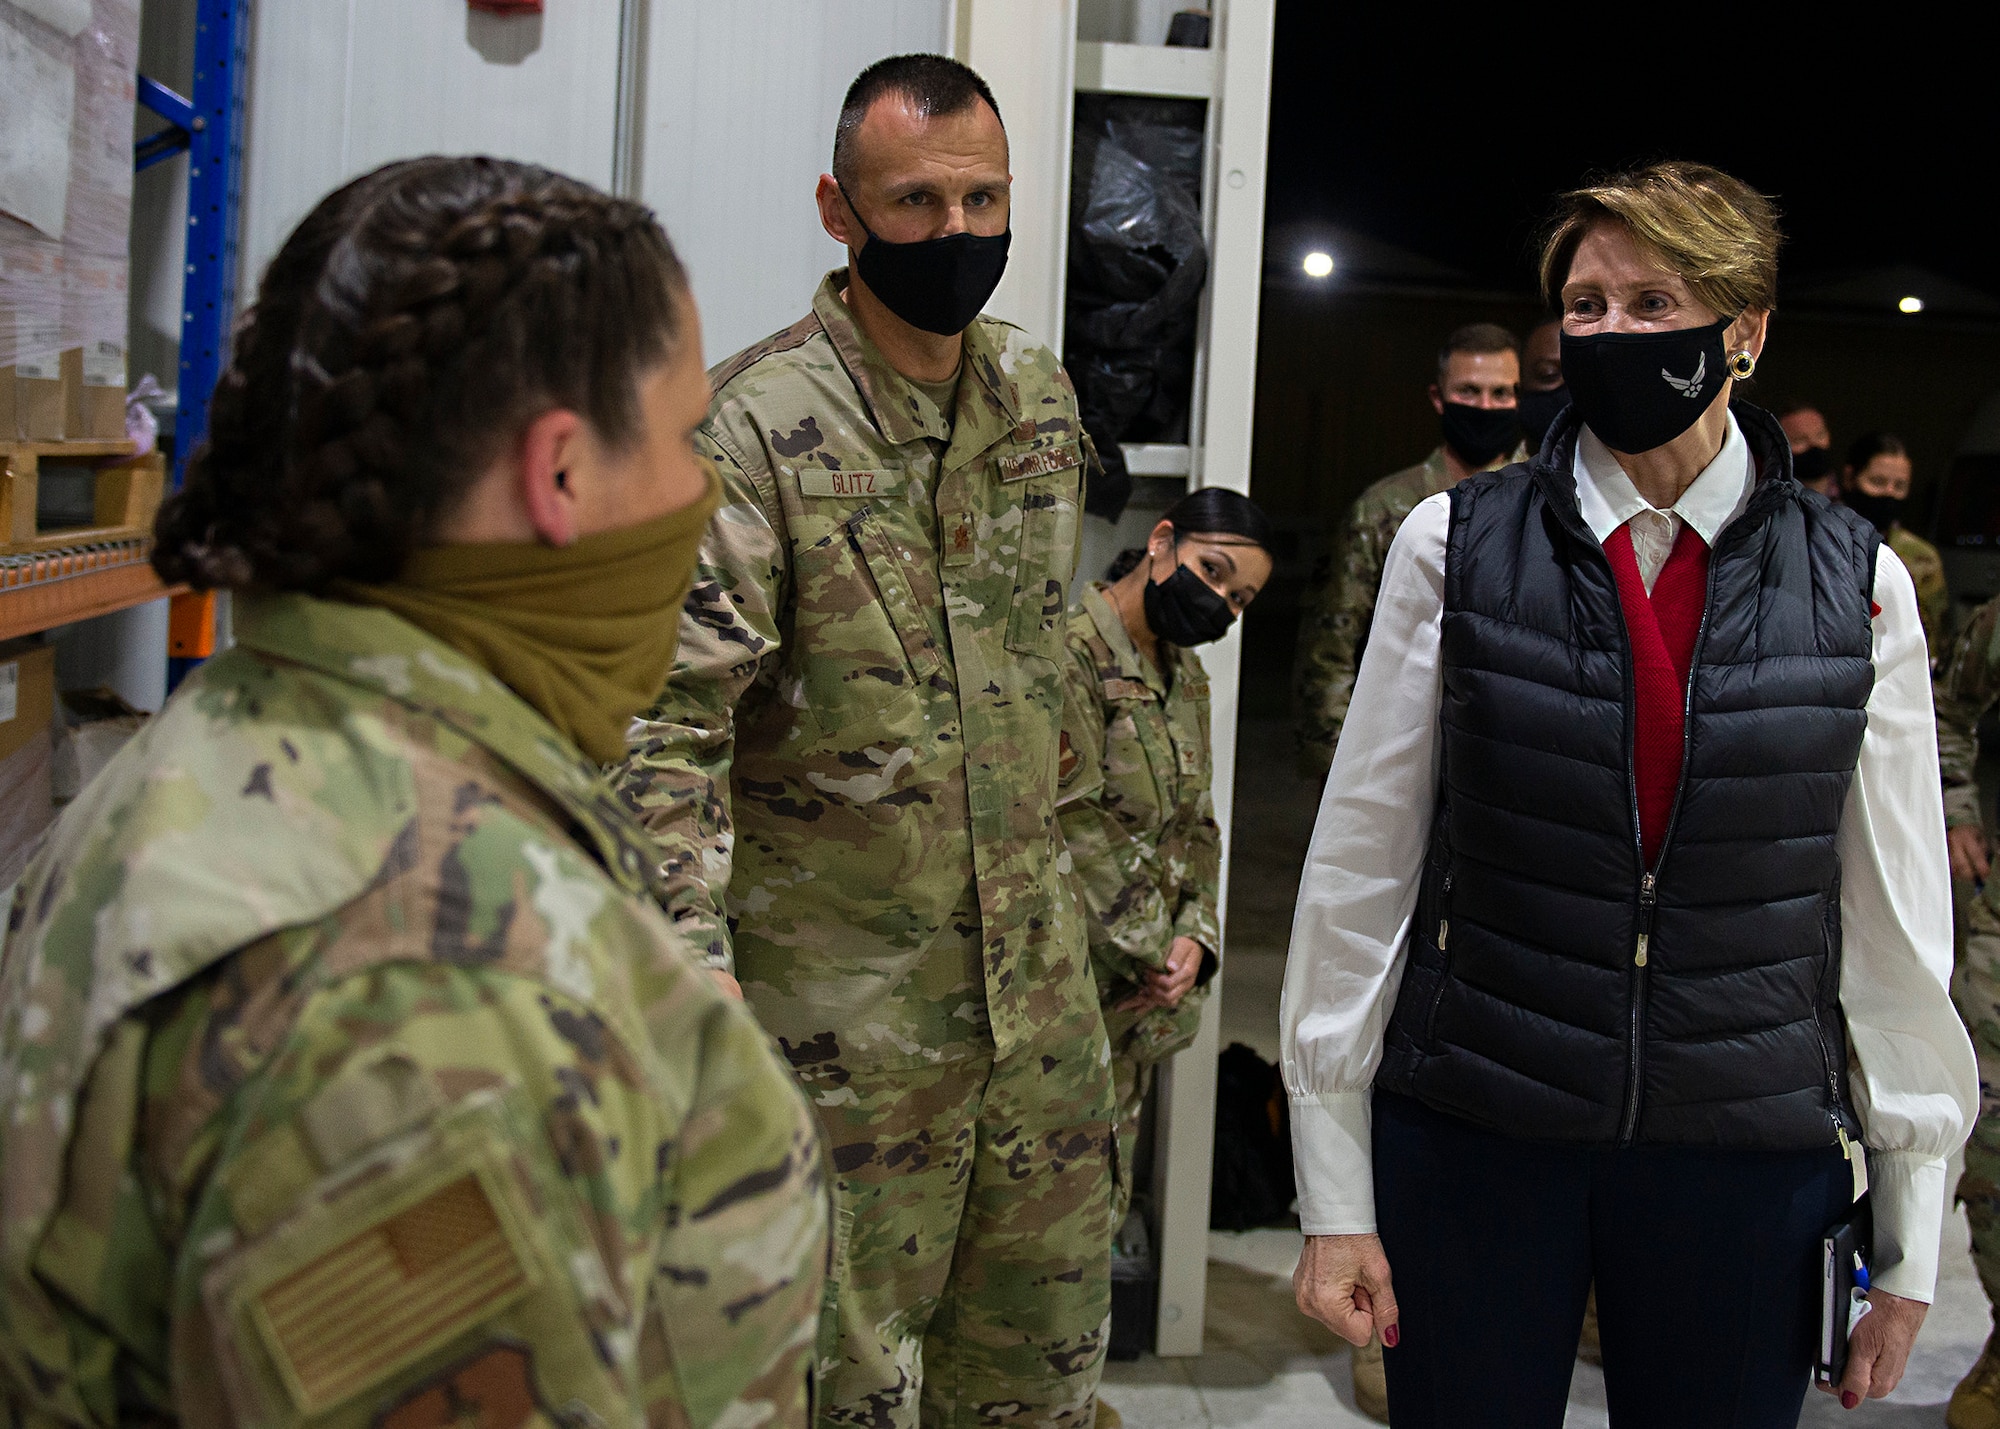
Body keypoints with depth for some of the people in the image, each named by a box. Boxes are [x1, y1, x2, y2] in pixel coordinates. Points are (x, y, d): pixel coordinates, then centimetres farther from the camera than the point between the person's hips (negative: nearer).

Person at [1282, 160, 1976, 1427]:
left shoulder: (1858, 584, -1)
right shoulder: (1456, 547, -3)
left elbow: (1899, 916, 3)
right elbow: (1360, 867, -2)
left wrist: (1911, 1240, 5)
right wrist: (1334, 1195, -2)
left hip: (1751, 1146, 1)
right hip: (1469, 1133, 0)